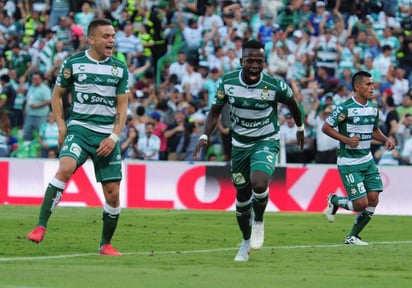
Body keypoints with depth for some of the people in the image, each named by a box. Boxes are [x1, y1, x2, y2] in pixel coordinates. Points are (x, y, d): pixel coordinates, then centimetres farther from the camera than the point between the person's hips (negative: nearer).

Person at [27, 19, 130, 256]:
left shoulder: (120, 69, 6)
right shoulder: (73, 63, 2)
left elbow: (122, 106, 7)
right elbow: (57, 95, 12)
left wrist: (114, 137, -6)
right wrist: (61, 126, 1)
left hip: (108, 135, 2)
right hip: (79, 127, -2)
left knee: (113, 193, -1)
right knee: (65, 168, -30)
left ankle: (106, 244, 18)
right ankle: (41, 227, -30)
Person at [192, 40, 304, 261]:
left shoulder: (275, 85, -19)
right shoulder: (227, 82, -13)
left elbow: (291, 103, 3)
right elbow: (215, 111, 3)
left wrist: (300, 128, 18)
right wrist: (205, 136, -12)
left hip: (266, 142, -3)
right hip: (240, 144, 3)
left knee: (259, 184, -29)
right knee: (242, 195, 12)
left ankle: (258, 221, 2)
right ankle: (246, 241, 34)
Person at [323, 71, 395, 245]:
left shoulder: (373, 108, 8)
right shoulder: (345, 108, -14)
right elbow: (326, 127, -10)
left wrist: (385, 140, 2)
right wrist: (346, 139, -21)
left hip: (367, 160, 7)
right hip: (349, 163, -7)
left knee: (373, 200, -2)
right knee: (361, 203, -12)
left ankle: (353, 237, 15)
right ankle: (334, 201, 20)